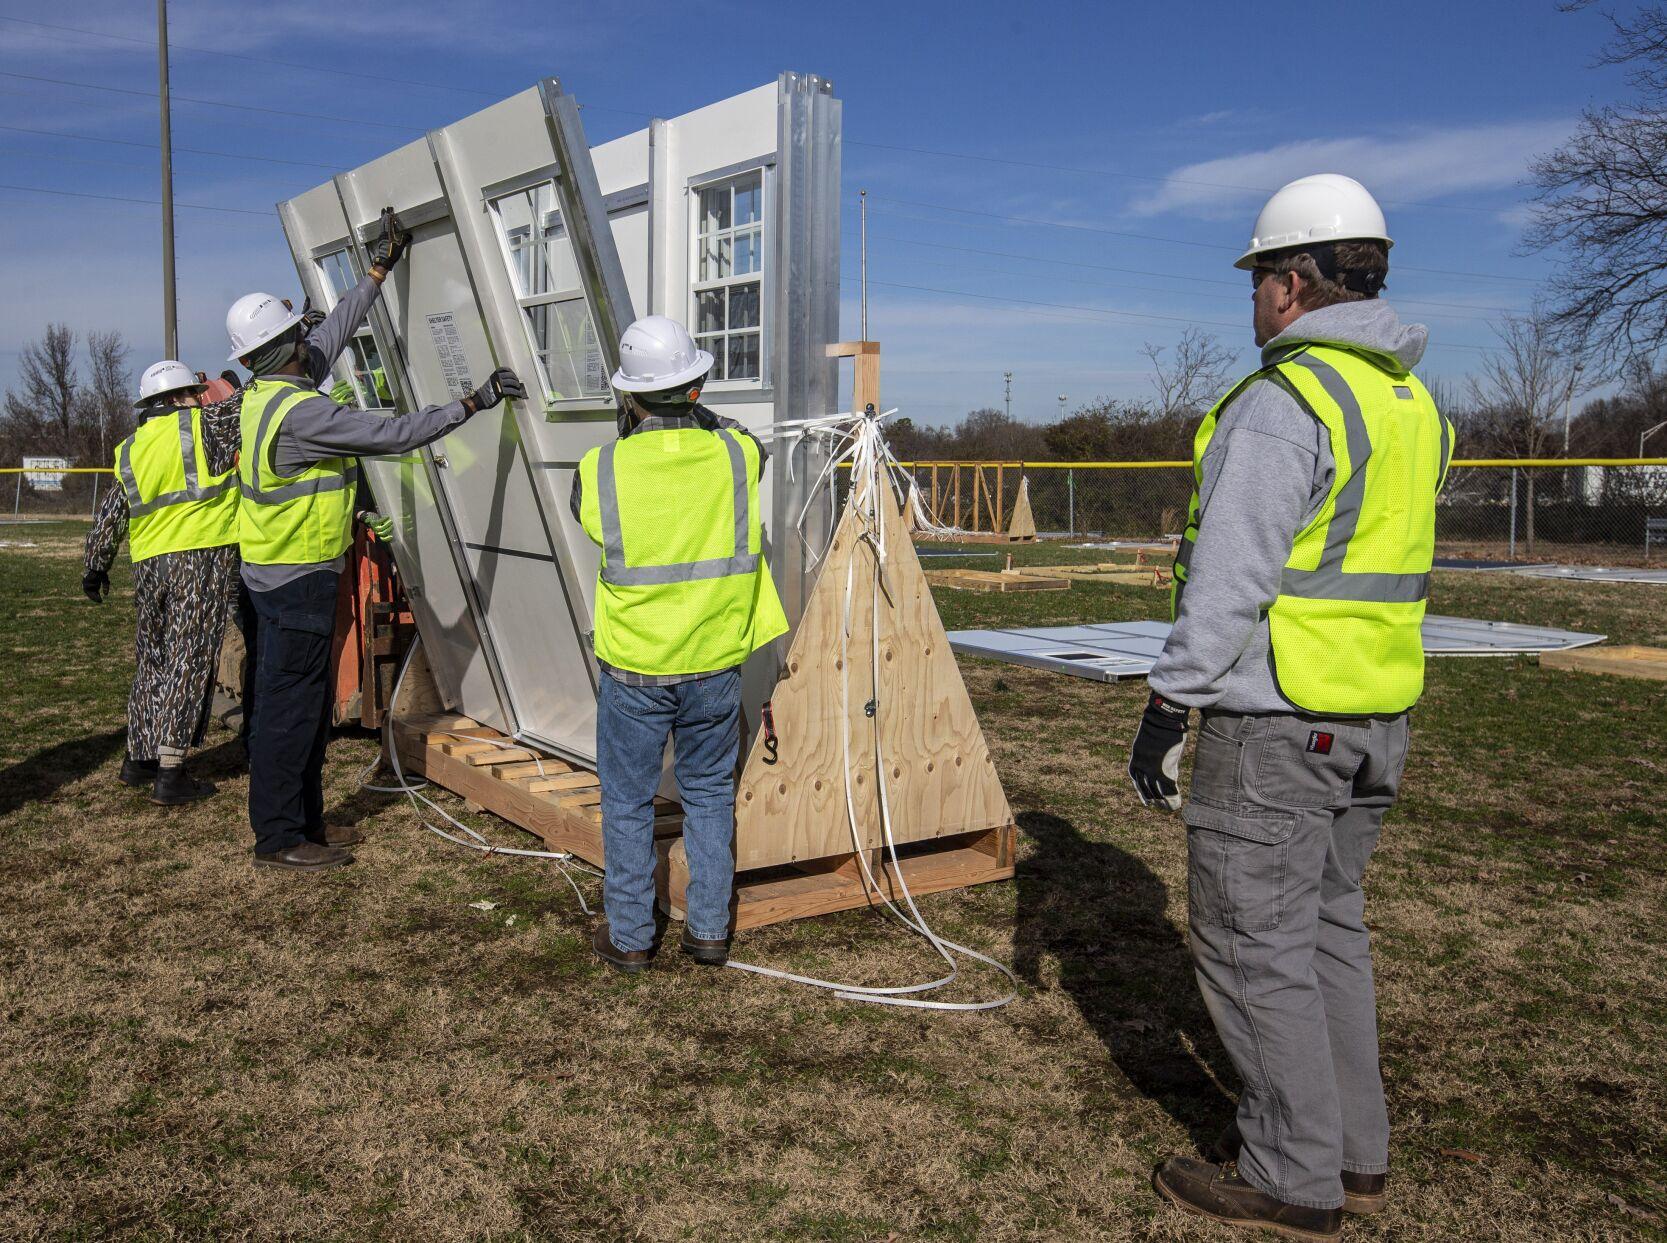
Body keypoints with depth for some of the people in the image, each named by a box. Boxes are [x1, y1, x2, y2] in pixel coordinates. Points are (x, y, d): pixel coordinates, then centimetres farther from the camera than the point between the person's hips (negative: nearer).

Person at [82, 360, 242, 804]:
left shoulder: (131, 449, 17)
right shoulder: (206, 425, -1)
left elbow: (109, 517, 23)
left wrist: (95, 568, 33)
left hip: (149, 566, 6)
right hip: (204, 556, -6)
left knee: (152, 661, 18)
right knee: (189, 662, -5)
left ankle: (139, 758, 27)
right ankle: (170, 773, -6)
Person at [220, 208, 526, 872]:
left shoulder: (265, 393, 8)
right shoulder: (299, 410, -22)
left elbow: (335, 331, 17)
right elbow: (393, 433, -24)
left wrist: (380, 268, 22)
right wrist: (473, 401, -20)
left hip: (275, 570, 10)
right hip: (296, 577, -10)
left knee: (306, 704, 16)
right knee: (289, 706, -2)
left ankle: (304, 821, 25)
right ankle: (277, 836, 6)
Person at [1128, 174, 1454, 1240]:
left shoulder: (1281, 404, -17)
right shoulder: (1414, 404, 12)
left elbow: (1230, 582, -21)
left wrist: (1168, 708, -15)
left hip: (1275, 720, -9)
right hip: (1375, 717, 9)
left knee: (1255, 944, 2)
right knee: (1329, 924, 19)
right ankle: (1355, 1152, 29)